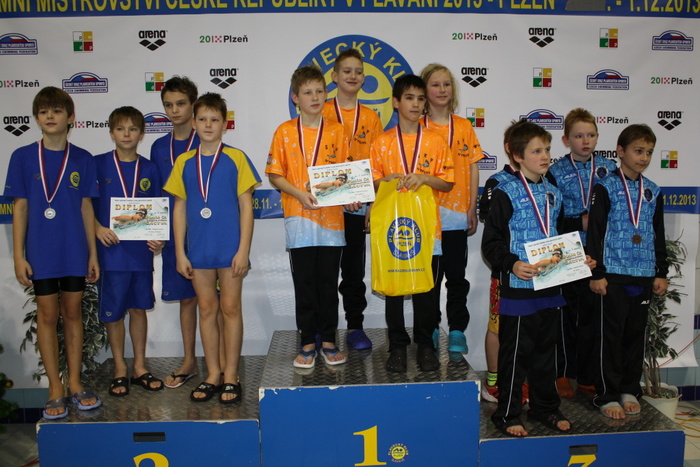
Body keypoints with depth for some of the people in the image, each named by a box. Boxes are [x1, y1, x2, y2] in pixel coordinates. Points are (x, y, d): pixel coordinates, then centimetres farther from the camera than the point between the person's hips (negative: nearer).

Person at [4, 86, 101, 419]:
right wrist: (18, 256, -4)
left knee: (73, 313, 9)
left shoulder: (82, 159, 2)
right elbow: (20, 208, 0)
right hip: (41, 252, -1)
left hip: (74, 251, 1)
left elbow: (86, 207, 5)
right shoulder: (23, 157, -1)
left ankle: (75, 383, 21)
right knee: (48, 316, 6)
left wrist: (93, 253, 4)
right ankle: (55, 389, 17)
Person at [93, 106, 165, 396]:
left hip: (141, 250, 2)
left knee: (139, 308, 11)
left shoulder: (149, 169, 7)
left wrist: (158, 238, -4)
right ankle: (119, 370, 22)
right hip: (111, 250, -2)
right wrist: (98, 228, -15)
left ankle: (140, 368, 24)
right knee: (113, 312, 7)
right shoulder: (99, 164, 0)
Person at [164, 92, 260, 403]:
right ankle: (213, 375, 21)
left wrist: (243, 250, -8)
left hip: (229, 247, -3)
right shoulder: (185, 162, 6)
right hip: (198, 249, 3)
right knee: (207, 309, 9)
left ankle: (231, 376, 15)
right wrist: (180, 252, 4)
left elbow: (246, 206, -3)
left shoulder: (236, 158, -2)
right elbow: (179, 208, 9)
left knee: (230, 308, 3)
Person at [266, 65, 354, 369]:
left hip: (331, 216, 1)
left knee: (329, 282, 7)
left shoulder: (337, 131, 7)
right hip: (299, 218, -1)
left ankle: (328, 341, 19)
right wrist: (299, 193, -14)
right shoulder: (285, 132, 3)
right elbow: (274, 174, 2)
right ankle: (307, 343, 17)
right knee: (304, 283, 5)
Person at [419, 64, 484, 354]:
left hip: (456, 213, 1)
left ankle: (457, 331, 16)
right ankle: (430, 330, 21)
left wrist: (472, 210, 3)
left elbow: (472, 169, 7)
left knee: (456, 275, 5)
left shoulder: (464, 127, 7)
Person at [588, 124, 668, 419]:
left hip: (644, 276, 5)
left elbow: (659, 235, 16)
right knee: (611, 335, 1)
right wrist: (597, 274, -11)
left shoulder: (653, 192, 11)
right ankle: (607, 395, 10)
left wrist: (662, 273, 12)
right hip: (613, 275, -5)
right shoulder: (606, 188, -4)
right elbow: (595, 232, -7)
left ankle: (630, 390, 24)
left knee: (636, 334, 11)